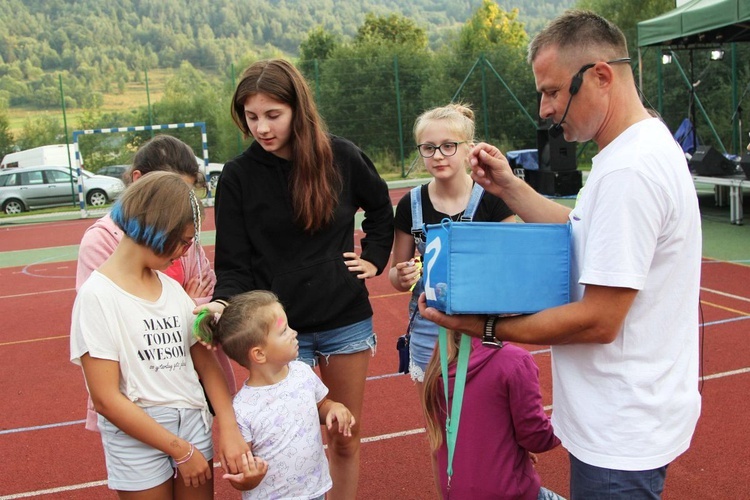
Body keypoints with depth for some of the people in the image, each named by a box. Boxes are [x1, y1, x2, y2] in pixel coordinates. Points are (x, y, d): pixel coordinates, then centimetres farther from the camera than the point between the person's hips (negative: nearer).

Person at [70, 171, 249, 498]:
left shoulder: (173, 288, 5)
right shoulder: (97, 296, -13)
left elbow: (205, 362, 2)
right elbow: (106, 399, -16)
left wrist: (228, 428, -13)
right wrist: (180, 450, -13)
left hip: (194, 422, 5)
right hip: (136, 436, -5)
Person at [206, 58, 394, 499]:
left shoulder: (340, 156, -4)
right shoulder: (238, 176, -7)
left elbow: (381, 208, 15)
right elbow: (234, 264, -7)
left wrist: (374, 258, 5)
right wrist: (222, 304, -25)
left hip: (347, 321, 2)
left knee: (346, 439, 14)